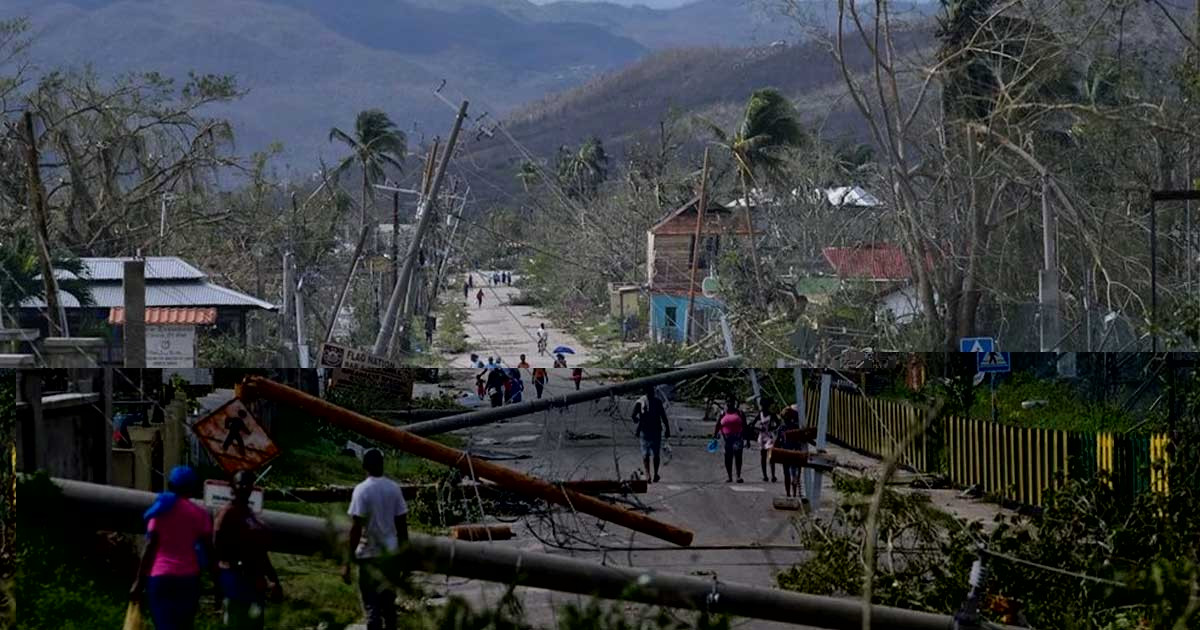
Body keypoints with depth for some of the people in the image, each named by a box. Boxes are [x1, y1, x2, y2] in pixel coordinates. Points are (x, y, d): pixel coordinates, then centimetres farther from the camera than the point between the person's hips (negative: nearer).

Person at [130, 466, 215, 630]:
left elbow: (150, 547, -1)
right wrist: (217, 582, 4)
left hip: (160, 577, -1)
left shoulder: (162, 510, 4)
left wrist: (139, 581, 0)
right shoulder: (199, 514, 5)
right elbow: (208, 550, 0)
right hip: (188, 578, 1)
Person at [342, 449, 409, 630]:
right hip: (390, 553, 5)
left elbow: (356, 528, -16)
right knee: (389, 602, 16)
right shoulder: (394, 488, 2)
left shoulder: (361, 490, -13)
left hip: (369, 554, -5)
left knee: (372, 606, -2)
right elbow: (402, 524, 6)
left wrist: (347, 562, -13)